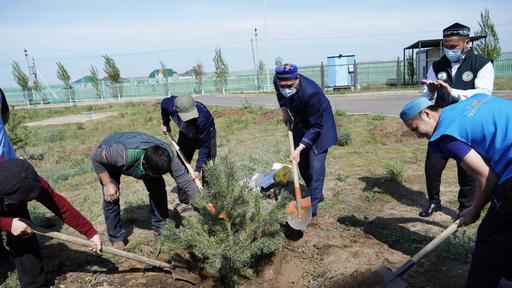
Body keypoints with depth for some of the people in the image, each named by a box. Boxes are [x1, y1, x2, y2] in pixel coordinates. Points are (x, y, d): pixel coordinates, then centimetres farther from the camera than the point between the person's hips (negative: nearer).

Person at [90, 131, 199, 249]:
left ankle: (160, 228, 11)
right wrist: (107, 184, -27)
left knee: (158, 188, -10)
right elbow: (95, 157, -29)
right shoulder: (125, 154, -46)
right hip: (108, 158, -3)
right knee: (111, 198, -14)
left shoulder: (168, 157, -35)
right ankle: (117, 239, 9)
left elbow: (186, 182, -31)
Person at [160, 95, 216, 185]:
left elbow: (205, 145, -35)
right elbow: (164, 102, -3)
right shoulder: (170, 105, -32)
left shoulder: (203, 118, -44)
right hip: (186, 134, 4)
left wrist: (198, 169, -33)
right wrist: (165, 123, 6)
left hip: (207, 134, -4)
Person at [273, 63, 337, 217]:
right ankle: (317, 194, 30)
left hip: (319, 122, -7)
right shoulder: (277, 79, -22)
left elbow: (315, 127, -31)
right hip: (300, 121, 7)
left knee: (316, 163, -11)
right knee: (302, 163, 12)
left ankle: (312, 207, -2)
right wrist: (284, 110, -2)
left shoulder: (310, 92, -40)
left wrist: (299, 148, -35)